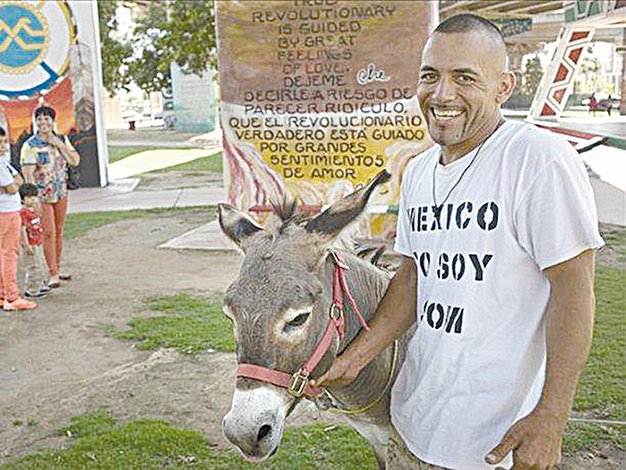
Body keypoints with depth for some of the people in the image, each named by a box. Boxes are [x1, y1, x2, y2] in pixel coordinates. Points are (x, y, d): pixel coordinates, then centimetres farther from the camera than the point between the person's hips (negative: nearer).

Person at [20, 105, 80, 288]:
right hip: (42, 195, -5)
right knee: (48, 233, -7)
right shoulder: (30, 145, -10)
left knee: (59, 231, 11)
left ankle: (57, 269, 23)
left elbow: (75, 161, 1)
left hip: (61, 192, 5)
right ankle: (53, 275, -3)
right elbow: (27, 173, -16)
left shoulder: (62, 140, 6)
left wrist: (60, 145, -10)